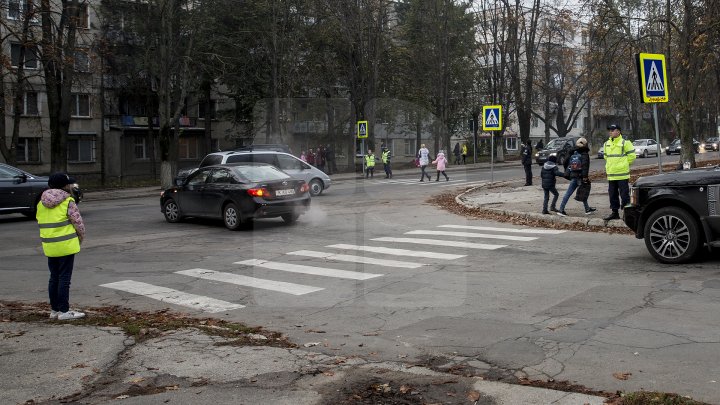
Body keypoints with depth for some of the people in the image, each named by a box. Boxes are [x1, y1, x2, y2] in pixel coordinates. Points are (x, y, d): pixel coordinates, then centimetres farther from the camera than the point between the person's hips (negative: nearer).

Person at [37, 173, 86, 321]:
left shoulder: (41, 203, 8)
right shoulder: (68, 202, -12)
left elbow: (41, 222, 12)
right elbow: (78, 222, -11)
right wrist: (81, 236, 6)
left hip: (49, 246, 7)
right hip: (66, 246, -7)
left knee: (54, 278, 15)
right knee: (64, 278, -1)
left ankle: (54, 310, 21)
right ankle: (64, 311, 1)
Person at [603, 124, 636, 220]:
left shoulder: (625, 143, -7)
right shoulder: (607, 144, 12)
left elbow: (631, 156, -5)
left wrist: (623, 164, 0)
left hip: (622, 174, -6)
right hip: (611, 175, 6)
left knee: (624, 195, -3)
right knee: (613, 195, 11)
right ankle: (614, 212, 20)